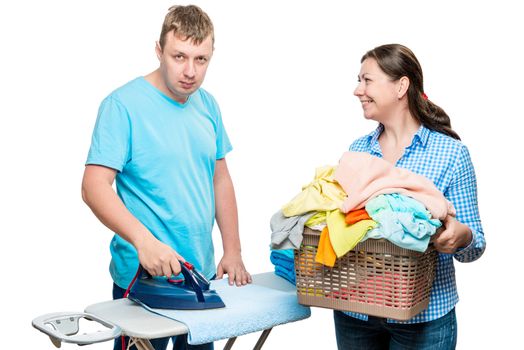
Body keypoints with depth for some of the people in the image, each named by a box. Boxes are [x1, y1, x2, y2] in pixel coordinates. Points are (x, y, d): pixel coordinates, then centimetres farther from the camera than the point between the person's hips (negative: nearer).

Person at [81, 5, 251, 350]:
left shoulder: (208, 105, 6)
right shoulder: (123, 104, -13)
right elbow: (94, 186, -19)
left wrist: (233, 252, 7)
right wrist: (143, 241, -32)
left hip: (203, 273, 6)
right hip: (143, 279, -6)